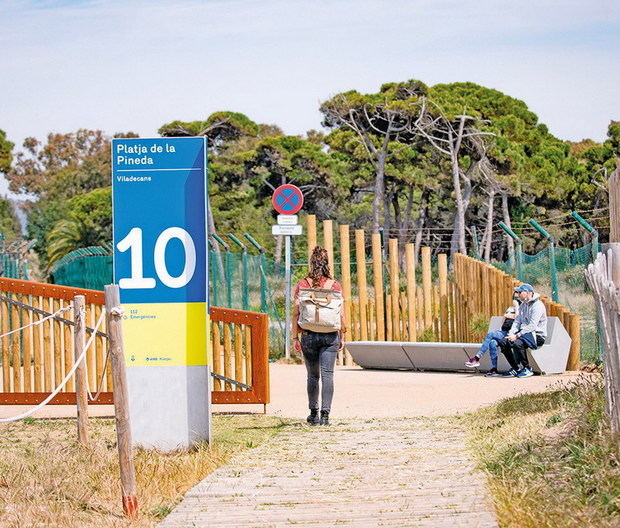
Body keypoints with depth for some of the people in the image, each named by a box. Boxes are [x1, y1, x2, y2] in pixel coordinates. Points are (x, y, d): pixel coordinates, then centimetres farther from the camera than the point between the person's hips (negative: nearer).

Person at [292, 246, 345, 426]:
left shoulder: (302, 285, -2)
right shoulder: (335, 285, -1)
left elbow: (296, 313, -3)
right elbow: (341, 314, -1)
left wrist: (295, 338, 3)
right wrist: (342, 337, 8)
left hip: (309, 335, 1)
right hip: (330, 336, 0)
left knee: (313, 375, 13)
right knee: (327, 375, -1)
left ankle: (313, 414, 20)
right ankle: (325, 414, -11)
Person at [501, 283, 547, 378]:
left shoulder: (537, 305, -14)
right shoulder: (523, 305, 16)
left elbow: (532, 326, -22)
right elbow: (517, 321, 14)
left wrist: (517, 336, -25)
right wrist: (511, 334, -5)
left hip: (537, 336, -9)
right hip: (525, 334, 9)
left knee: (517, 343, -33)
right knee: (504, 343, -7)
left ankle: (527, 369, -17)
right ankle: (516, 368, 2)